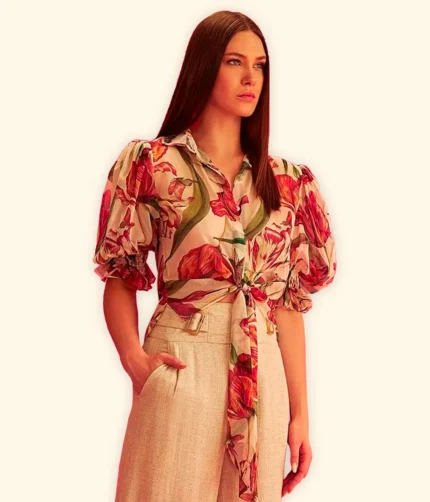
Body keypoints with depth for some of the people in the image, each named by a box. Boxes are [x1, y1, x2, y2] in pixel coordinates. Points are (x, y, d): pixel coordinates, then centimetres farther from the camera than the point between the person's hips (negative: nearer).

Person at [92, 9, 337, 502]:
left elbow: (289, 302, 8)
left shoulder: (285, 182, 8)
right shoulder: (153, 165, -1)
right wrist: (134, 358, -16)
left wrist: (300, 414, 5)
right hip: (181, 368, -3)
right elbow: (119, 278, 2)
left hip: (263, 376, 3)